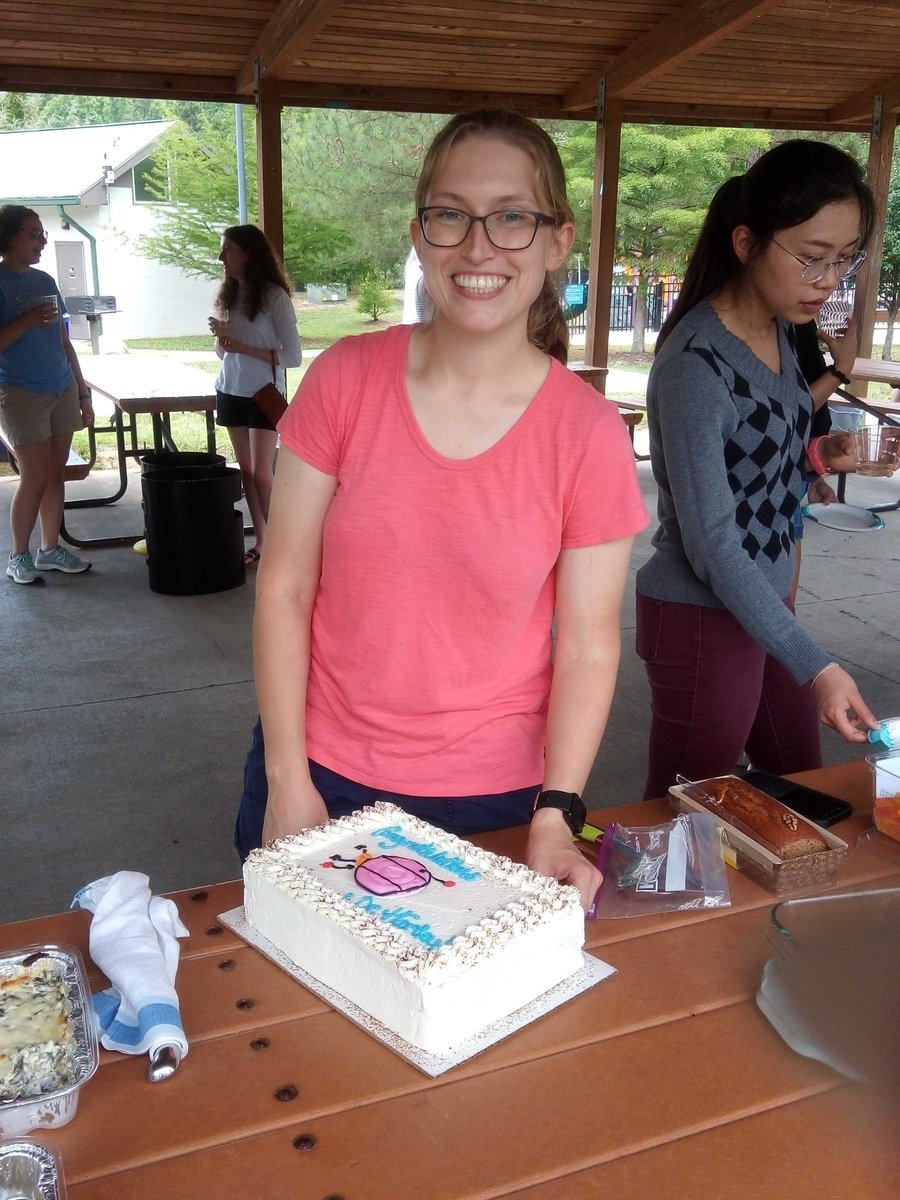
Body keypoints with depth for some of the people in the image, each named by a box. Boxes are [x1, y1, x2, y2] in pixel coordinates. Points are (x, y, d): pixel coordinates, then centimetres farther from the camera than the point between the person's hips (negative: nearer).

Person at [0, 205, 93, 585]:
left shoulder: (45, 281, 12)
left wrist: (83, 393, 16)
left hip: (62, 391, 6)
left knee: (56, 473, 8)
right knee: (34, 478, -6)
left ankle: (50, 549, 20)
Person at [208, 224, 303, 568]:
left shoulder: (274, 296, -11)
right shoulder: (229, 295, 9)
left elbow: (293, 355, -15)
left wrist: (244, 348, -19)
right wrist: (221, 338, -6)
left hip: (264, 394, -6)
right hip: (232, 391, 6)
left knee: (261, 474, -8)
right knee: (246, 471, 7)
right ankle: (260, 542, 14)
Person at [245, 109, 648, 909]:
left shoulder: (591, 436, -11)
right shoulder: (345, 380, -9)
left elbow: (589, 646, -7)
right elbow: (284, 587, -6)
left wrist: (555, 818, -15)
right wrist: (289, 782, -8)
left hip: (497, 795, 0)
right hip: (325, 779, 1)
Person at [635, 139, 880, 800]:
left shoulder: (779, 327, 2)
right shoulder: (695, 363, -23)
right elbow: (711, 542, -24)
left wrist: (812, 455, -3)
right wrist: (815, 666, -25)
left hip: (767, 597, 9)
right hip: (703, 618, -8)